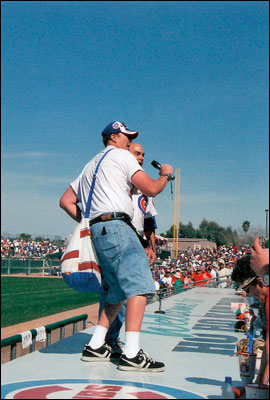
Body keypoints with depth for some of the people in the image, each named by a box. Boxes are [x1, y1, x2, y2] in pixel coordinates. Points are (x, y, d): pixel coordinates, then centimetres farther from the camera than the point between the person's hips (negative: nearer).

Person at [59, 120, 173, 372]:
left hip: (98, 230, 10)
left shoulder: (91, 165, 29)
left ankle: (95, 347, 11)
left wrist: (87, 223, 24)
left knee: (118, 292, 14)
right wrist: (166, 174, 15)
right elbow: (150, 189, -4)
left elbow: (66, 201, 26)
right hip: (116, 226, -9)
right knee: (138, 285, -17)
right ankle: (131, 355, -26)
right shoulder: (121, 155, 4)